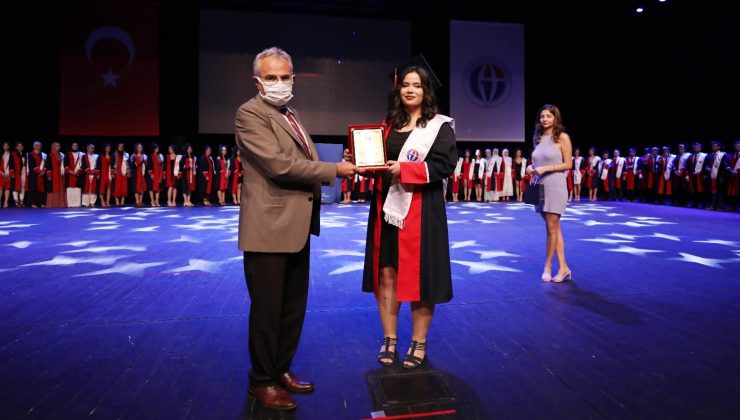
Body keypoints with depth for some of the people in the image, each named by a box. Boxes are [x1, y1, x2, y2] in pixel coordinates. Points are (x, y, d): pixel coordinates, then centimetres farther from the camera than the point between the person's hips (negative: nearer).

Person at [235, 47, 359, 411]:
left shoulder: (290, 114, 16)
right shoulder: (249, 114, -12)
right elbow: (280, 164, -22)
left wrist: (324, 175, 2)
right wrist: (333, 170, -14)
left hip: (296, 226, 9)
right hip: (269, 228, -8)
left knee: (294, 307, 17)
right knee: (267, 310, 5)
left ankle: (281, 369, 34)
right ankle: (262, 380, 25)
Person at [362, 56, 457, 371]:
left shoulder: (440, 126, 1)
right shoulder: (389, 124, 14)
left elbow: (444, 165, -11)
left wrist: (404, 169, -20)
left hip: (421, 211, -4)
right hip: (386, 207, 5)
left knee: (419, 276, 1)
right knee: (386, 273, 5)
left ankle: (419, 343, 15)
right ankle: (389, 339, 18)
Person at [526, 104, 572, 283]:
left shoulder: (562, 137, -4)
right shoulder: (538, 138, 13)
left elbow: (568, 164, -6)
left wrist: (546, 168, -15)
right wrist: (532, 167, -1)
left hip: (555, 186, -6)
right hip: (540, 186, 6)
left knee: (552, 227, -4)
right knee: (554, 228, 7)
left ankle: (548, 266, 11)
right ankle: (563, 268, 12)